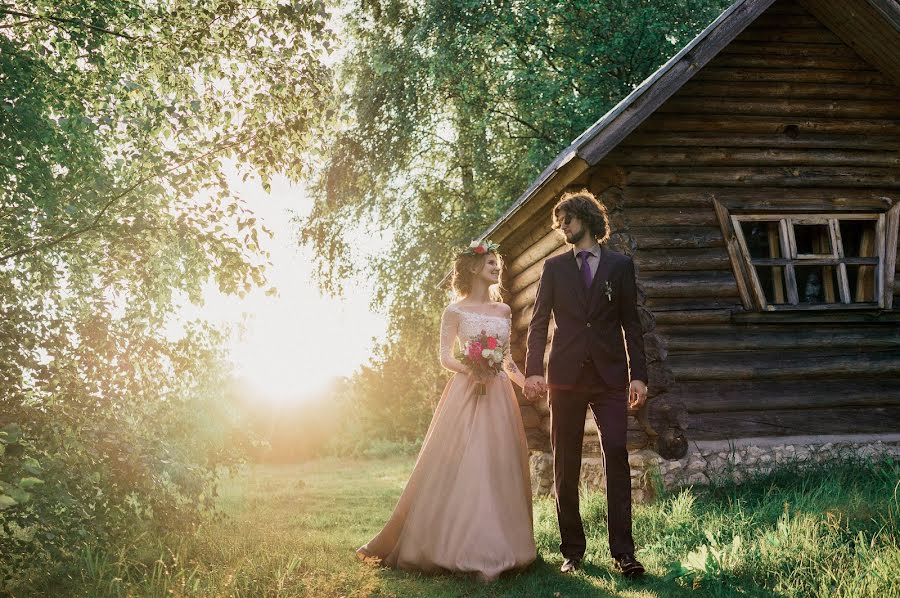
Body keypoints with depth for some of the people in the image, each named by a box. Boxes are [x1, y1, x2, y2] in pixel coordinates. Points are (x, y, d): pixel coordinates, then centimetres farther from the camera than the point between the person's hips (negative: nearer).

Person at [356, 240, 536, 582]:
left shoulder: (503, 311, 15)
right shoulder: (455, 311, 2)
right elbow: (445, 357, -2)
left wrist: (527, 383, 3)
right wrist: (469, 369, -20)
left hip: (499, 397, 4)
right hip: (466, 393, -4)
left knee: (498, 468, 1)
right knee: (459, 468, -8)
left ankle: (496, 547, 6)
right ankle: (454, 545, -2)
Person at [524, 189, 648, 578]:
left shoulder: (620, 265, 10)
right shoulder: (554, 267, 12)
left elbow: (631, 324, 7)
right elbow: (539, 322, 5)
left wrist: (638, 375, -1)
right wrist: (534, 369, -8)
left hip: (610, 376, -1)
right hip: (566, 376, 1)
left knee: (617, 457, -10)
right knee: (566, 467, 3)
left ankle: (622, 551, -5)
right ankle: (572, 550, 11)